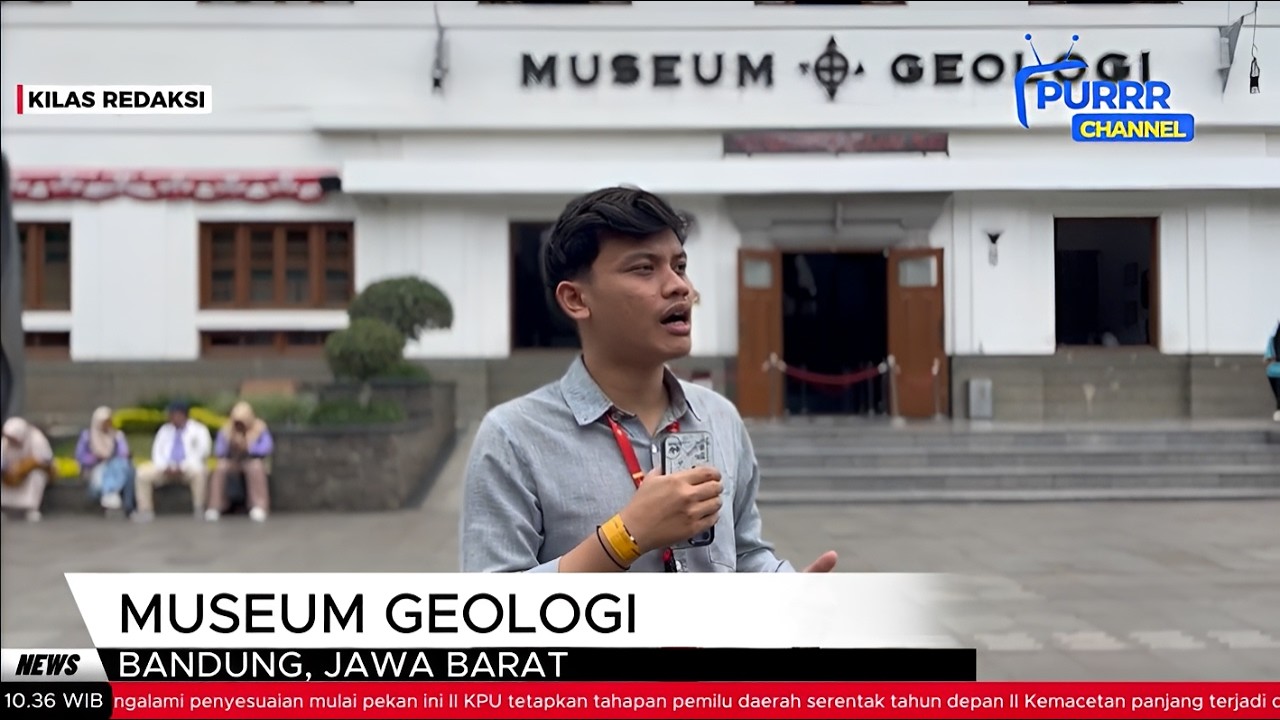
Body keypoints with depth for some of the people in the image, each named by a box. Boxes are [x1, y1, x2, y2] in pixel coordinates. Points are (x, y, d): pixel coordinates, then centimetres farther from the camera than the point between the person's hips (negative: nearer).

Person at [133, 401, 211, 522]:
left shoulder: (198, 430, 6)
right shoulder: (165, 429, 19)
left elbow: (202, 451, -8)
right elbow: (157, 451, 11)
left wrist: (183, 467, -19)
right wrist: (164, 466, -11)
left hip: (189, 468, -4)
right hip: (166, 469, 4)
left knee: (198, 471, -39)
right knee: (143, 473, -20)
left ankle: (199, 510, -32)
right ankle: (145, 510, -21)